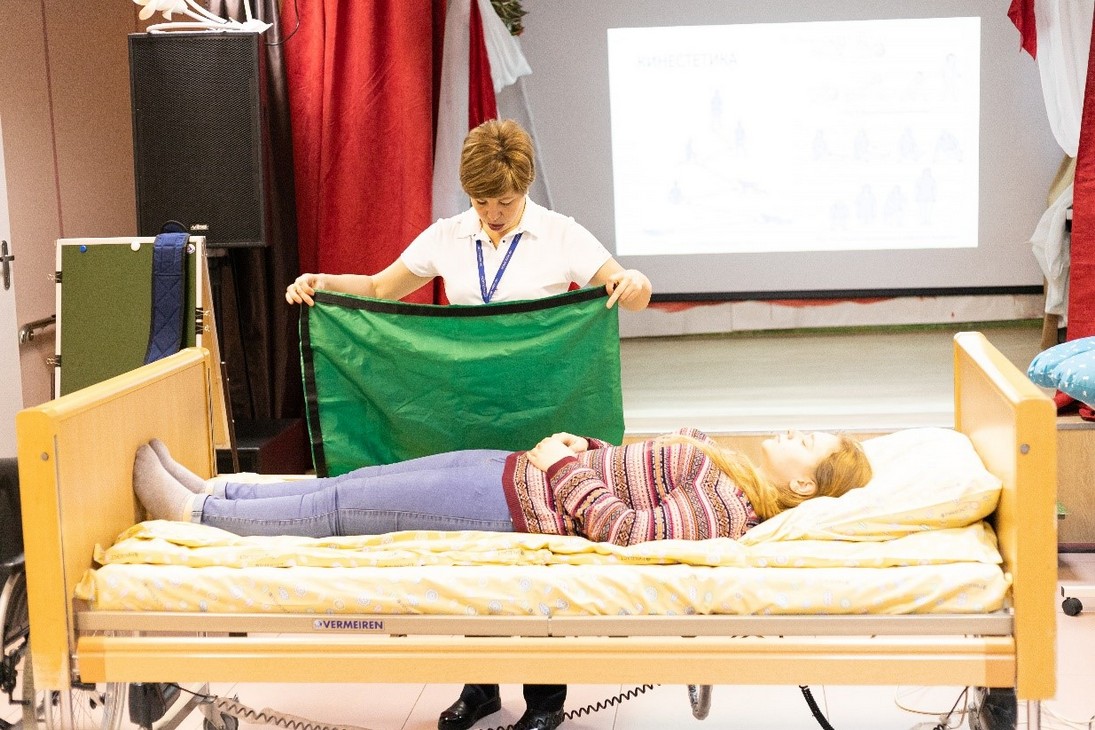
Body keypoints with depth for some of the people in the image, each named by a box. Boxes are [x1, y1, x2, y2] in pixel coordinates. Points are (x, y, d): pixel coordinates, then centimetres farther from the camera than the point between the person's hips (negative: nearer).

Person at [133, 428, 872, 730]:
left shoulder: (727, 506, -19)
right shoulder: (728, 468, 8)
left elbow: (621, 528, -25)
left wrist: (565, 466, -15)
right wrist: (584, 448, 3)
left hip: (521, 507, -8)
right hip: (515, 470, 8)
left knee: (344, 505, -2)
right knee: (351, 484, 9)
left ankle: (195, 514, 12)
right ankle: (213, 490, 21)